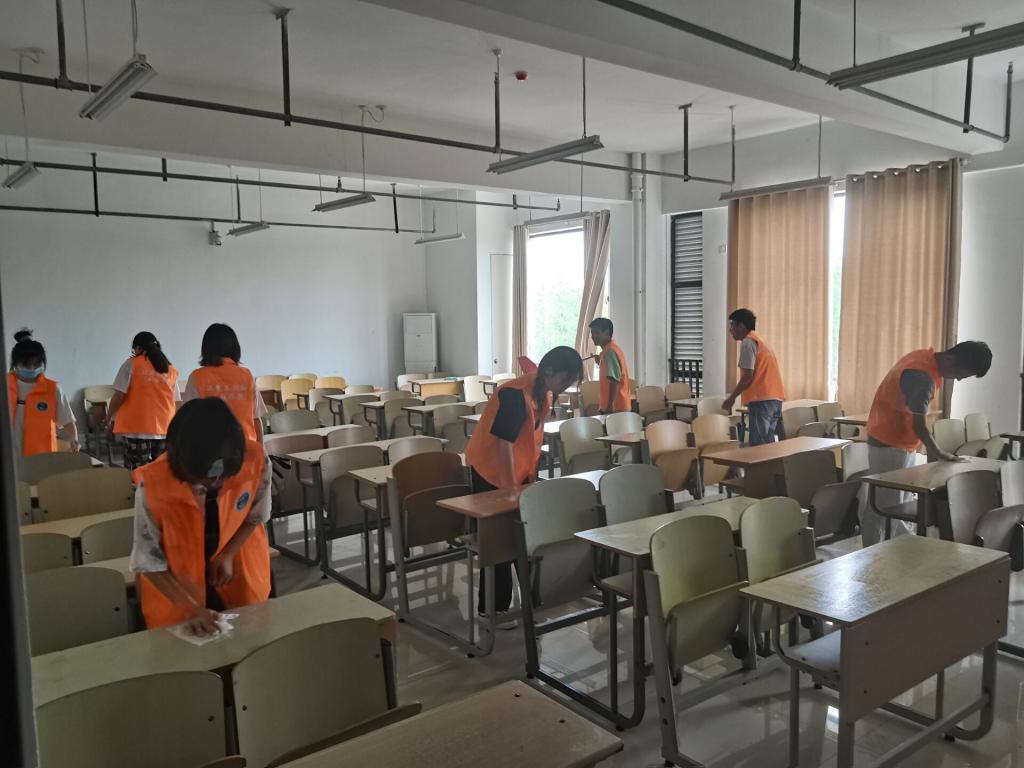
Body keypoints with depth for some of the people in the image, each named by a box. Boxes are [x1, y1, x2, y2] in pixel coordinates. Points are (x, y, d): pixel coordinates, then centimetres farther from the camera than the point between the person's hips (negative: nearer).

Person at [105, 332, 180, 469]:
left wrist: (109, 419, 10)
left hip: (137, 428, -4)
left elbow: (119, 396, -4)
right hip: (164, 429, 4)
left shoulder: (132, 364, -1)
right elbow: (175, 403, 12)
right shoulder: (171, 370, 12)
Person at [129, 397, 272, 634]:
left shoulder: (256, 461, -29)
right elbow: (148, 562, -20)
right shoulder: (153, 484, -33)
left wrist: (227, 556, -18)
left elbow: (255, 516, -6)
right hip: (176, 584, -2)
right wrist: (190, 607, -27)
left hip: (239, 577, 2)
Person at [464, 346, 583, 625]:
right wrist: (511, 488, -25)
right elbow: (504, 442, -28)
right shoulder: (515, 394, -28)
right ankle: (491, 609, 10)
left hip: (520, 471, 8)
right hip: (491, 472, -8)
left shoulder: (546, 392, -2)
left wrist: (530, 476, 12)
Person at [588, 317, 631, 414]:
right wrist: (600, 362, 15)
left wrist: (610, 405, -26)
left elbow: (614, 380, -24)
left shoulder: (609, 352, -15)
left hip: (615, 407, -10)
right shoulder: (614, 348, 15)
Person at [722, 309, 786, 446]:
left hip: (761, 400, -10)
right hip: (774, 398, 10)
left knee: (757, 446, -9)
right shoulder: (759, 341, 23)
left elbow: (748, 376, -13)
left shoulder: (747, 342, -6)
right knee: (766, 444, 11)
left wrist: (731, 397, -5)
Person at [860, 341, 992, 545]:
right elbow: (919, 425, -23)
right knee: (885, 506, -3)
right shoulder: (922, 377, -27)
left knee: (899, 503, 18)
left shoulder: (927, 358, 4)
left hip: (902, 440, 10)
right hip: (890, 444, -10)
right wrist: (937, 453, -11)